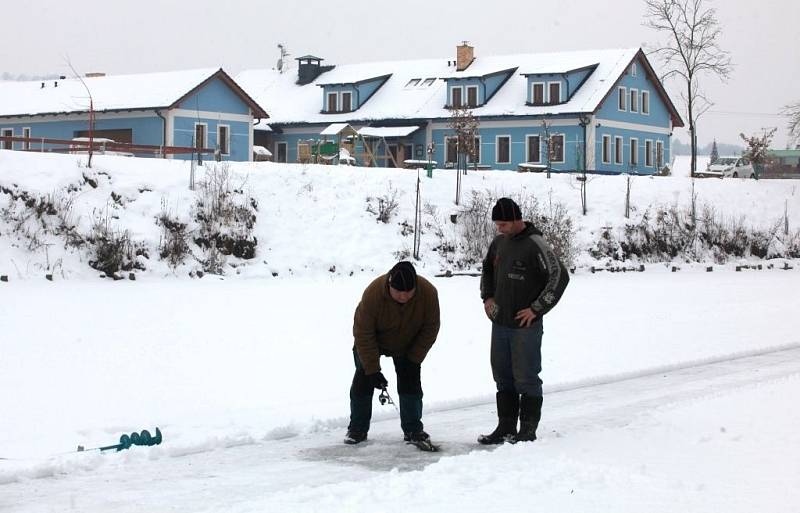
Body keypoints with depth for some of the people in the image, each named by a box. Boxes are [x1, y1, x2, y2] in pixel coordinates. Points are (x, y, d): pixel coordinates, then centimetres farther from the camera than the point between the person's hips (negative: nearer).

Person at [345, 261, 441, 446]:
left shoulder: (428, 293, -31)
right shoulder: (373, 294, -38)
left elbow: (430, 329, -16)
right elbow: (363, 334, -30)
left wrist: (414, 359, -19)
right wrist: (373, 370, -29)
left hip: (407, 346, 2)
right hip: (371, 342, -2)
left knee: (411, 381, -5)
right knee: (363, 380, -5)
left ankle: (413, 430, 5)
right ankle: (357, 428, 8)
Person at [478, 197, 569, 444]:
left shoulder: (535, 245, -15)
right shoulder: (499, 243, 9)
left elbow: (560, 276, -18)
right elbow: (487, 269, 27)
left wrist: (536, 309, -15)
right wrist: (487, 297, 13)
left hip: (525, 326, -8)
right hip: (500, 323, 8)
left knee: (526, 378, 0)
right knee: (503, 377, 13)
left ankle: (528, 430, 9)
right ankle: (506, 428, 22)